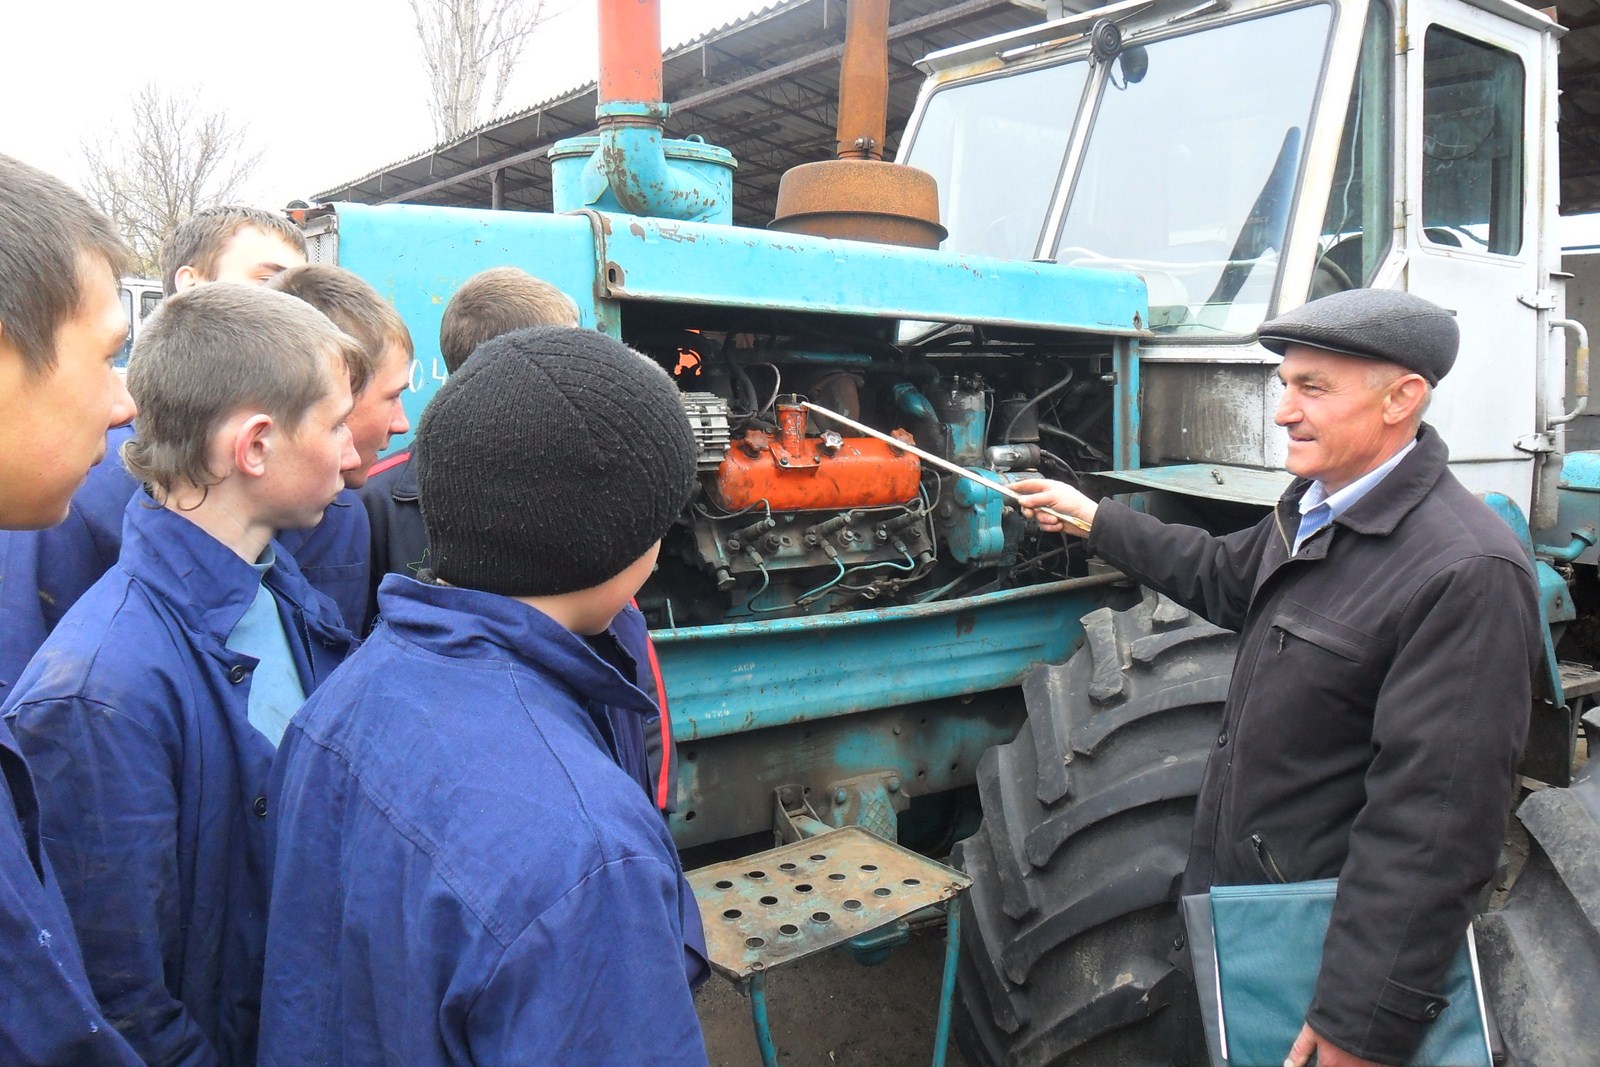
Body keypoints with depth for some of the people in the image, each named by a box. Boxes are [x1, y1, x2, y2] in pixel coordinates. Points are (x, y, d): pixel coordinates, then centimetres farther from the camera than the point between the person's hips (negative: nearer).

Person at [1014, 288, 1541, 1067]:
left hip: (1324, 936, -8)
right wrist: (1095, 520, 23)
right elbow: (1225, 578, 23)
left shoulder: (1467, 571, -26)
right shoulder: (1314, 506, 3)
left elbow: (1435, 820, -28)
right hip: (1233, 887, 8)